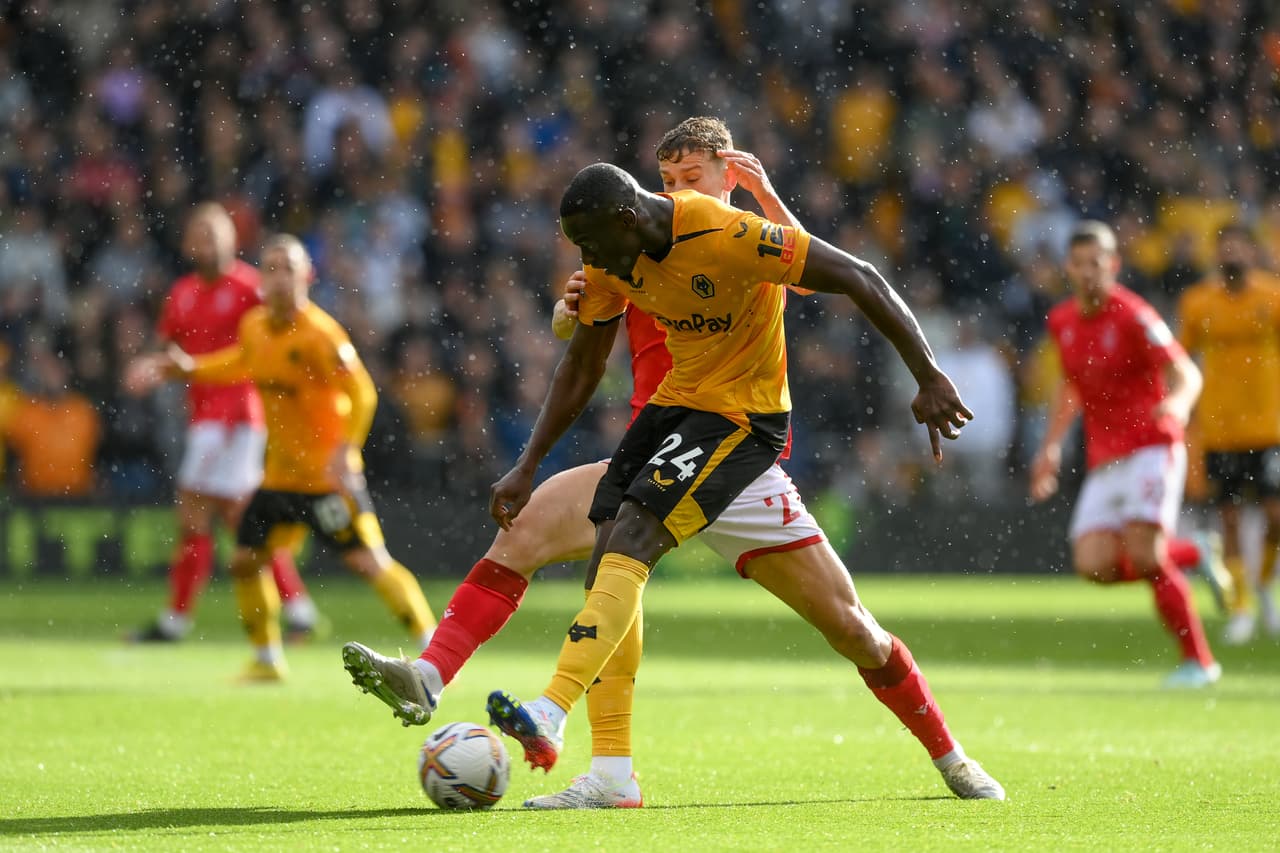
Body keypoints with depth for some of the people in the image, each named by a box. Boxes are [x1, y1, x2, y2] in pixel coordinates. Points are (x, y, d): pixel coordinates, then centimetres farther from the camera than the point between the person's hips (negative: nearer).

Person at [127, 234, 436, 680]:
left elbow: (362, 393, -19)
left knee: (369, 561, -13)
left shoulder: (319, 334, -18)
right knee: (246, 559, 5)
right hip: (279, 472, 7)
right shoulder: (254, 326, 4)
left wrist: (345, 450, -27)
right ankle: (267, 659, 21)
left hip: (326, 474, -7)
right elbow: (240, 364, 26)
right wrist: (190, 367, 16)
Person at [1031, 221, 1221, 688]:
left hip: (1151, 448, -6)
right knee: (1094, 565, -10)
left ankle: (1198, 659, -8)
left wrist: (1178, 402, -41)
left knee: (1143, 553, -22)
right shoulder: (1061, 321, 9)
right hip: (1103, 459, 6)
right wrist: (1051, 445, 18)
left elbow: (1185, 374, -19)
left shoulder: (1133, 316, -12)